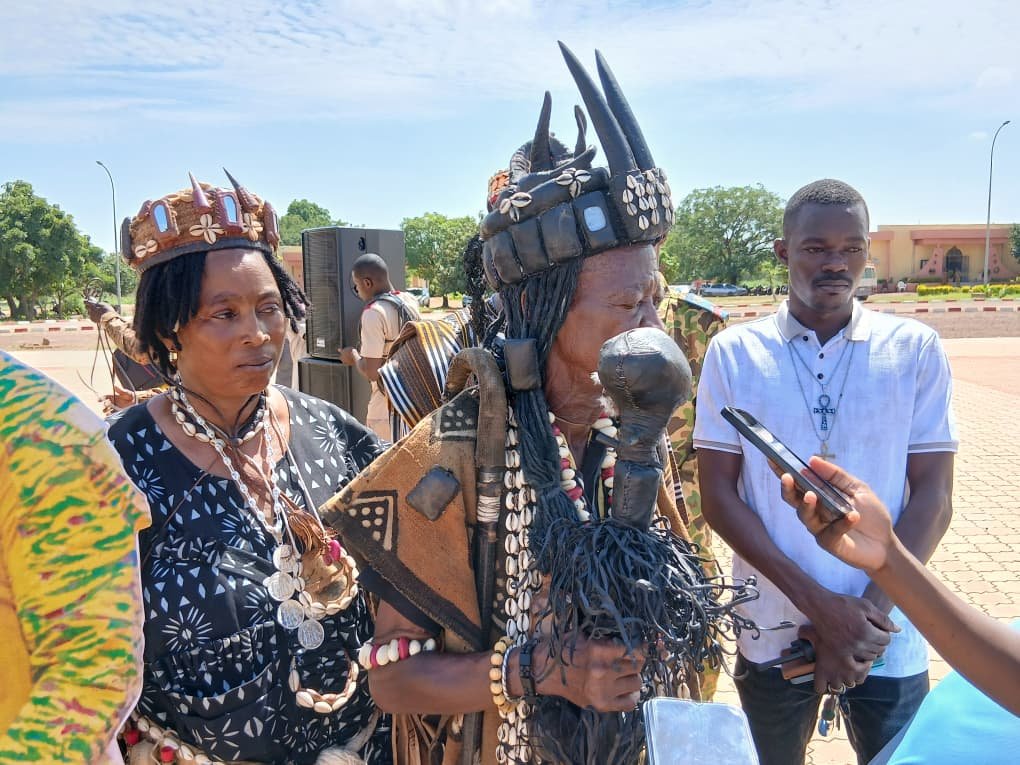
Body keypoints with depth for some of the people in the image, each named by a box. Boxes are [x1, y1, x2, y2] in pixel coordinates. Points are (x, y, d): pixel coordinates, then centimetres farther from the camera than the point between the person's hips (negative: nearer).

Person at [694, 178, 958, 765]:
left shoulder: (915, 349, -3)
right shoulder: (734, 352, -5)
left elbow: (933, 497, -4)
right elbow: (719, 496, -7)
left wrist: (868, 610, -15)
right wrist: (818, 603, -14)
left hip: (889, 642, 0)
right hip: (772, 634, 0)